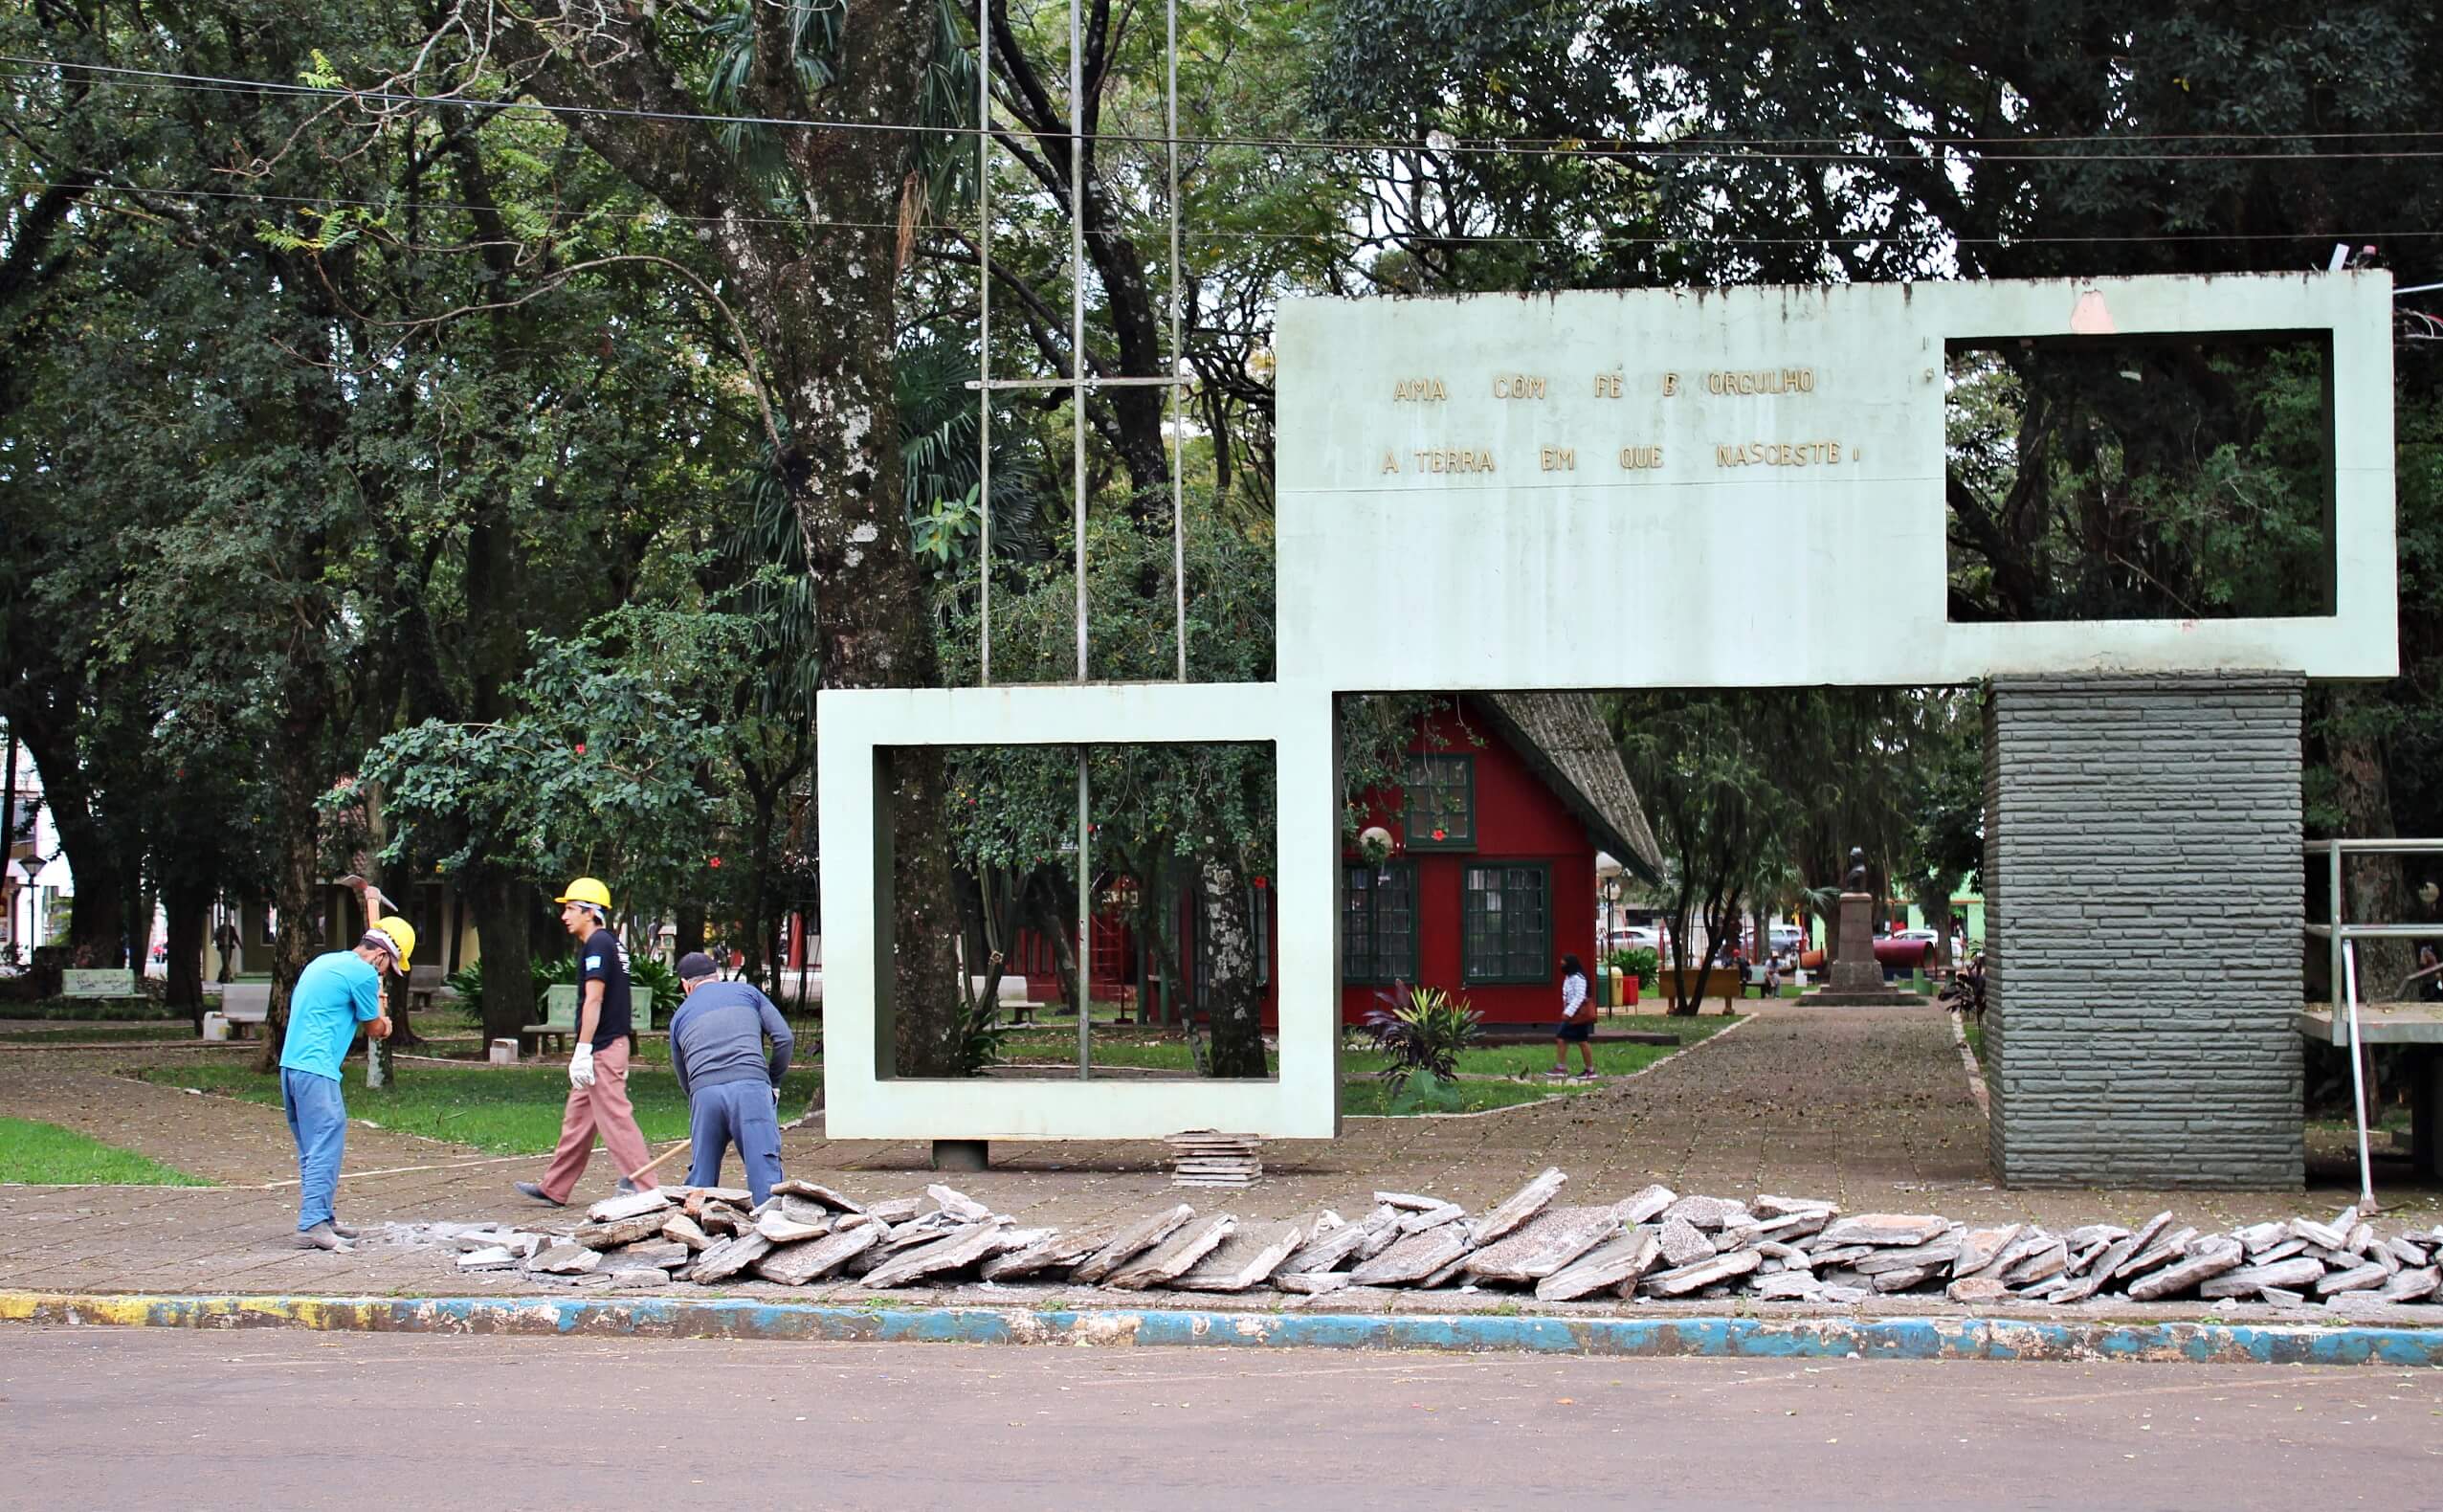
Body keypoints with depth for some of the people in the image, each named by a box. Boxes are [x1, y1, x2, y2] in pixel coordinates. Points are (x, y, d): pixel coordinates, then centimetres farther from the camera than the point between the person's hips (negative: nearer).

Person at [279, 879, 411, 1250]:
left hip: (290, 1064, 10)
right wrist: (383, 1021, 28)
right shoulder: (363, 974, -7)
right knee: (325, 1147, -11)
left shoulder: (323, 963, 21)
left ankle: (323, 1218, 21)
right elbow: (376, 1029, 3)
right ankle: (312, 1225, -17)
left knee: (313, 1147, 15)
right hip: (317, 1070, -10)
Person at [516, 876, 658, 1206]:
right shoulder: (612, 943, 17)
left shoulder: (597, 944, -13)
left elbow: (594, 1000, -20)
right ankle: (554, 1189, 22)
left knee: (614, 1117, -9)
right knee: (577, 1119, 15)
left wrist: (583, 1051, -22)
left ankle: (643, 1188, -10)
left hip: (601, 1047, -10)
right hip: (614, 1044, 10)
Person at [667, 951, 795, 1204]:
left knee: (701, 1174, 12)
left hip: (703, 1093, 2)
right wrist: (774, 1082, 23)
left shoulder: (680, 1016, 27)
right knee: (765, 1167, -4)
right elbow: (784, 1039, 12)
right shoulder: (746, 992, 23)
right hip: (750, 1085, -2)